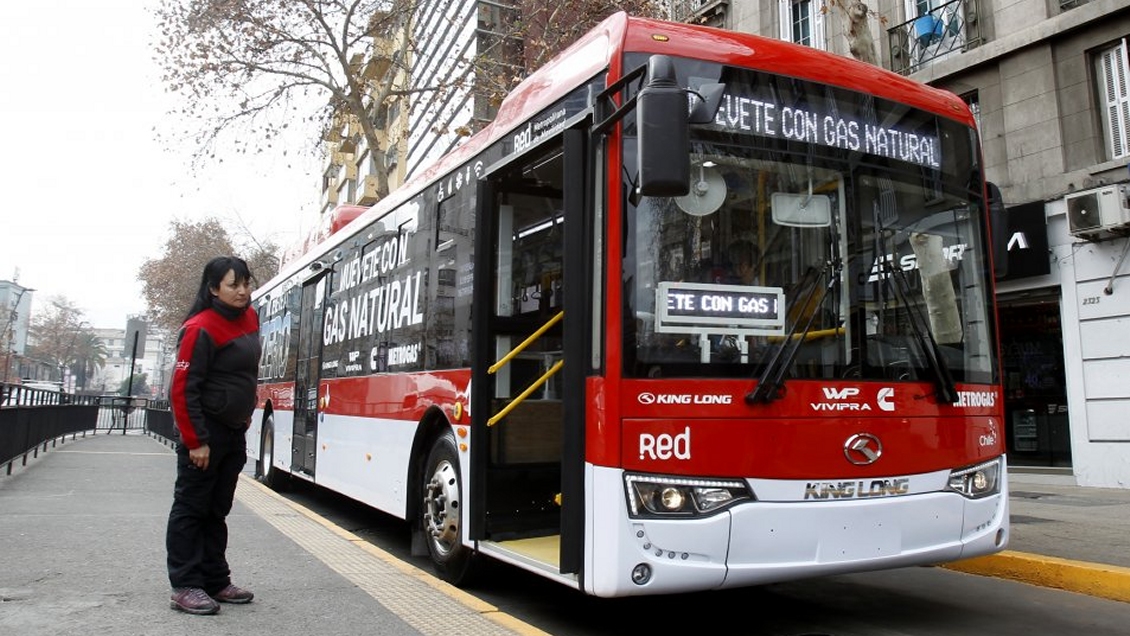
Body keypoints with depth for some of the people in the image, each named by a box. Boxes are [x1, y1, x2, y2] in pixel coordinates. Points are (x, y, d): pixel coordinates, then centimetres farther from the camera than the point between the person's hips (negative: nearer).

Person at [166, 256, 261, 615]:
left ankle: (216, 581, 22)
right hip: (204, 433, -8)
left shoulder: (249, 319, 6)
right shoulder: (200, 329, -17)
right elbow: (183, 390, -18)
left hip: (234, 431, 8)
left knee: (217, 510, 14)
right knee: (190, 508, 1)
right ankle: (185, 587, 9)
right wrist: (195, 441, -19)